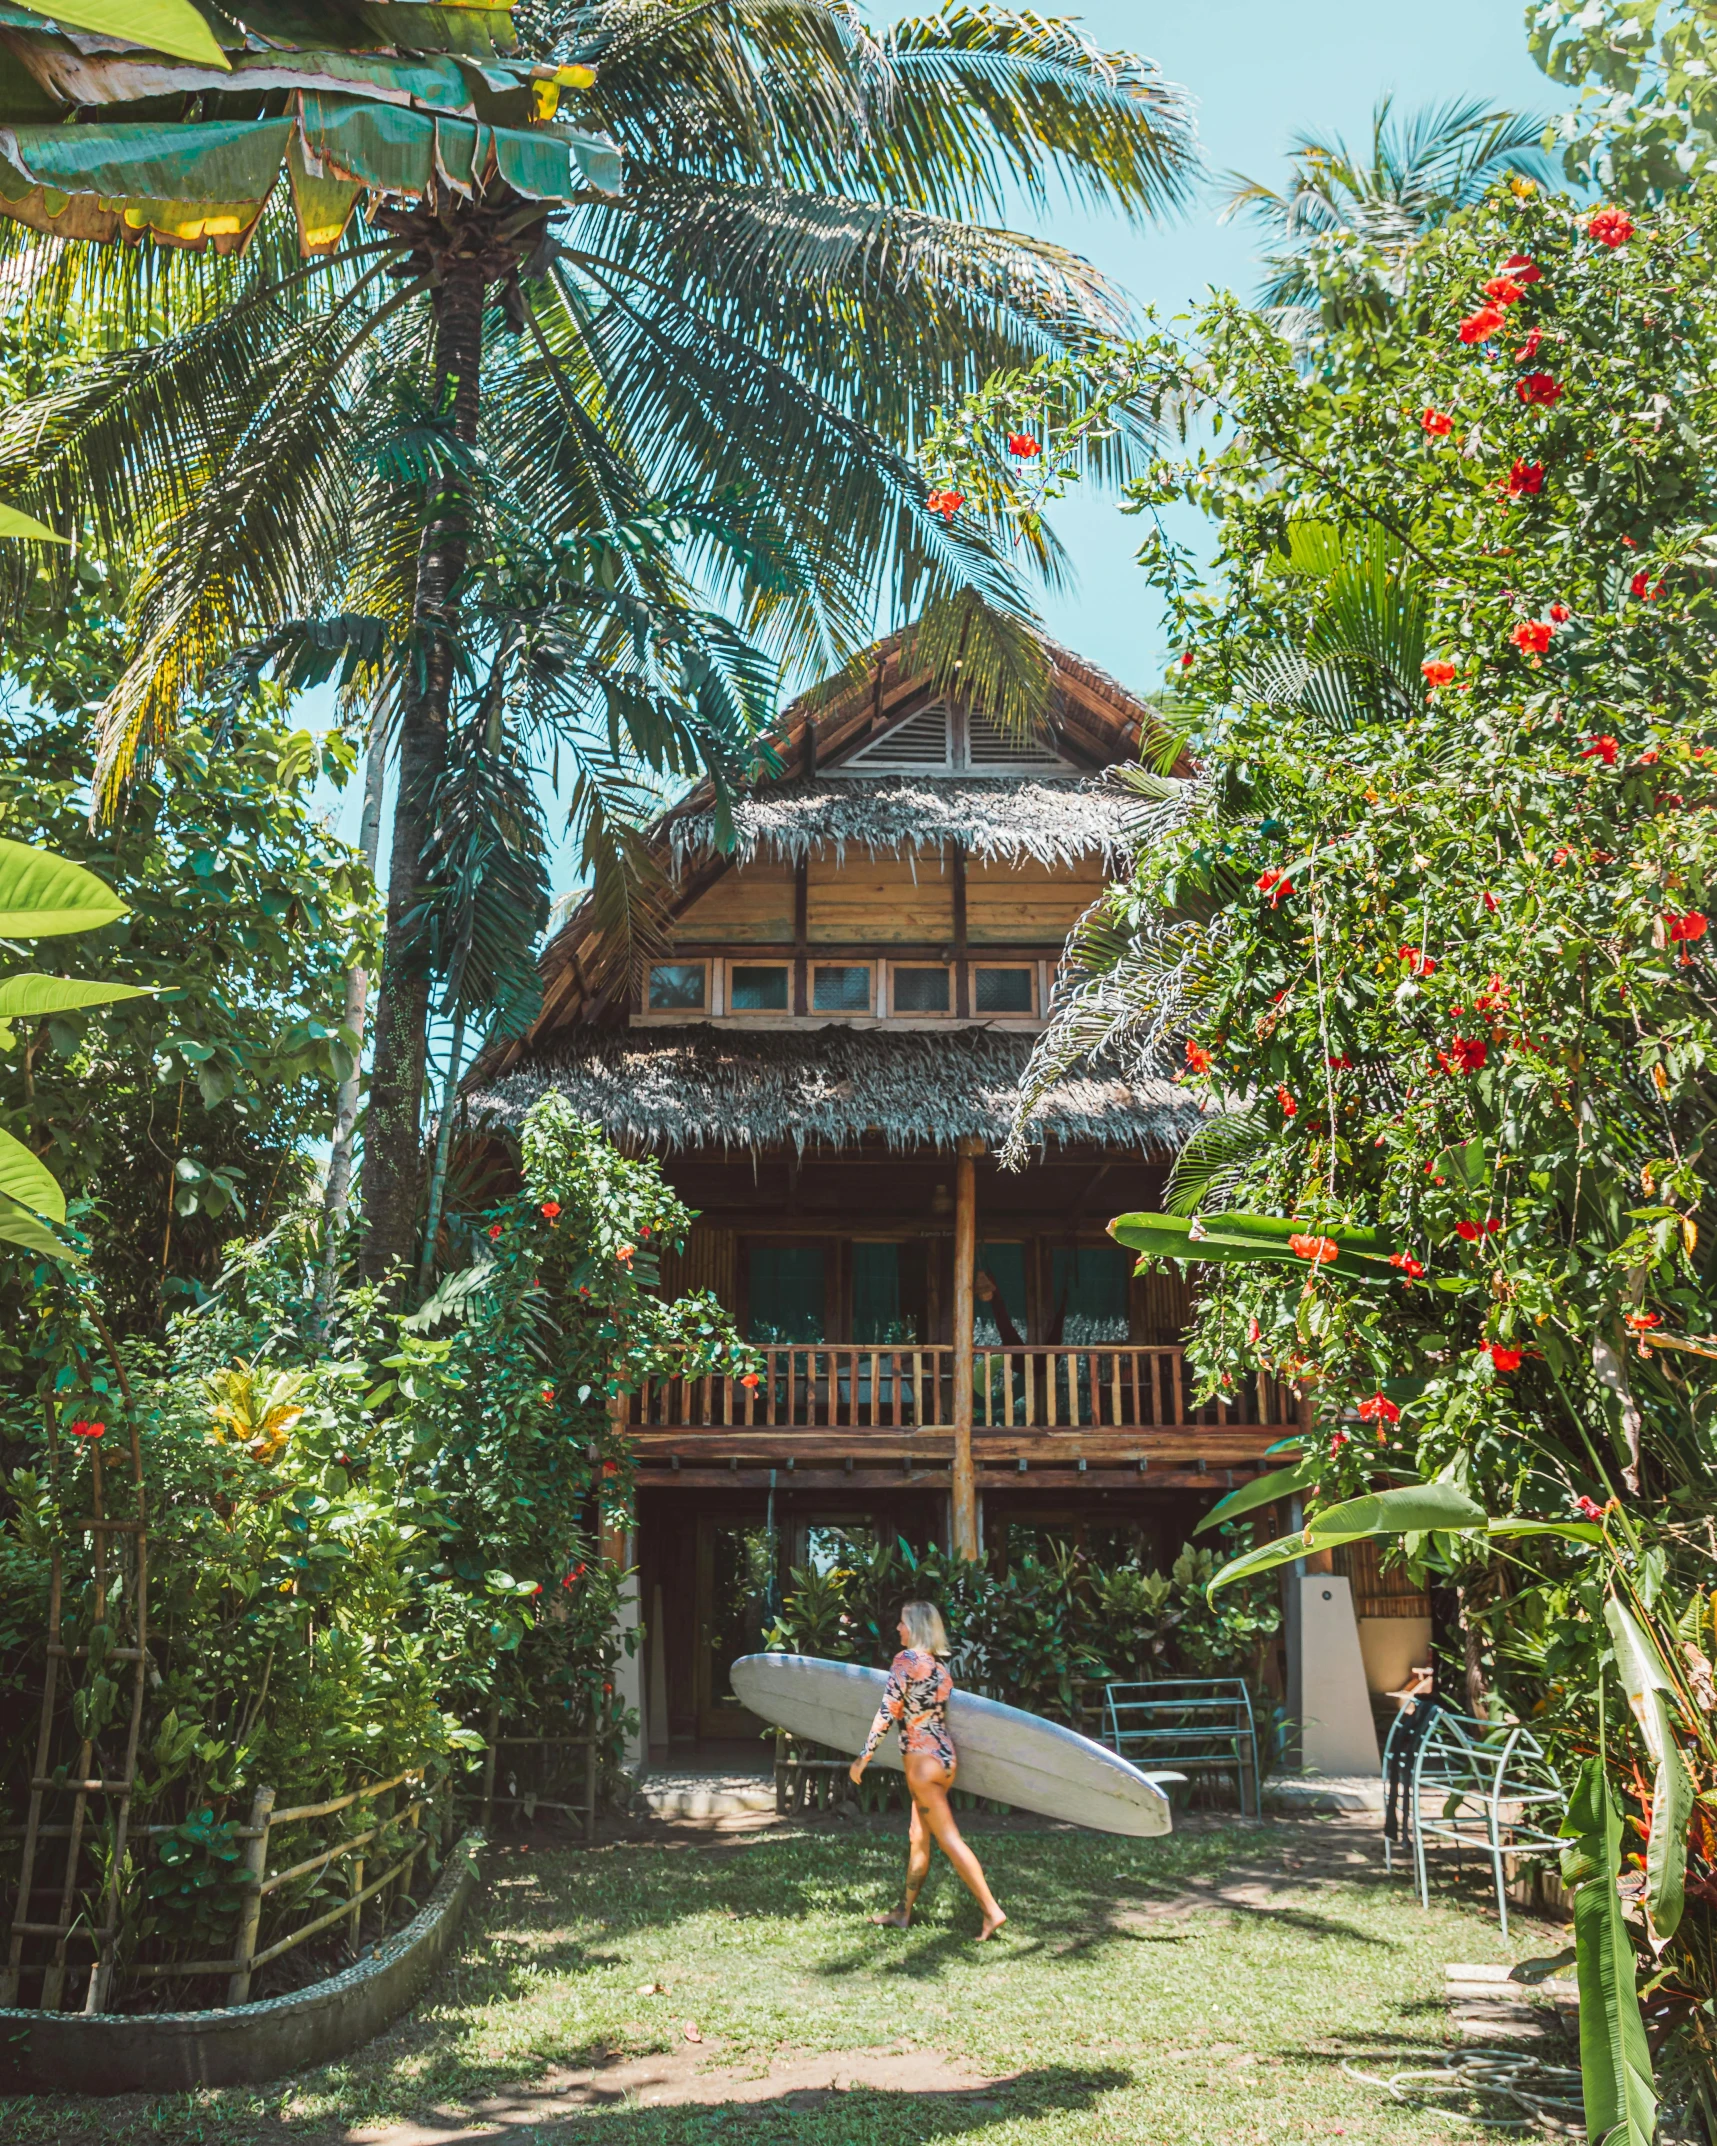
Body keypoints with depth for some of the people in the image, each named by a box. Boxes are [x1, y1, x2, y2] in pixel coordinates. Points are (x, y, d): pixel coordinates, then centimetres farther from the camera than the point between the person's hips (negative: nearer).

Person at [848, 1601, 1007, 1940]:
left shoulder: (905, 1660, -12)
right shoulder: (940, 1666, 11)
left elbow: (887, 1713, -15)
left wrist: (863, 1757, -12)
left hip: (923, 1759, -9)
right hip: (946, 1756, 9)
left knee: (948, 1839, -6)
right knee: (919, 1838, 15)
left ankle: (991, 1911, -8)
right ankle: (904, 1913, 23)